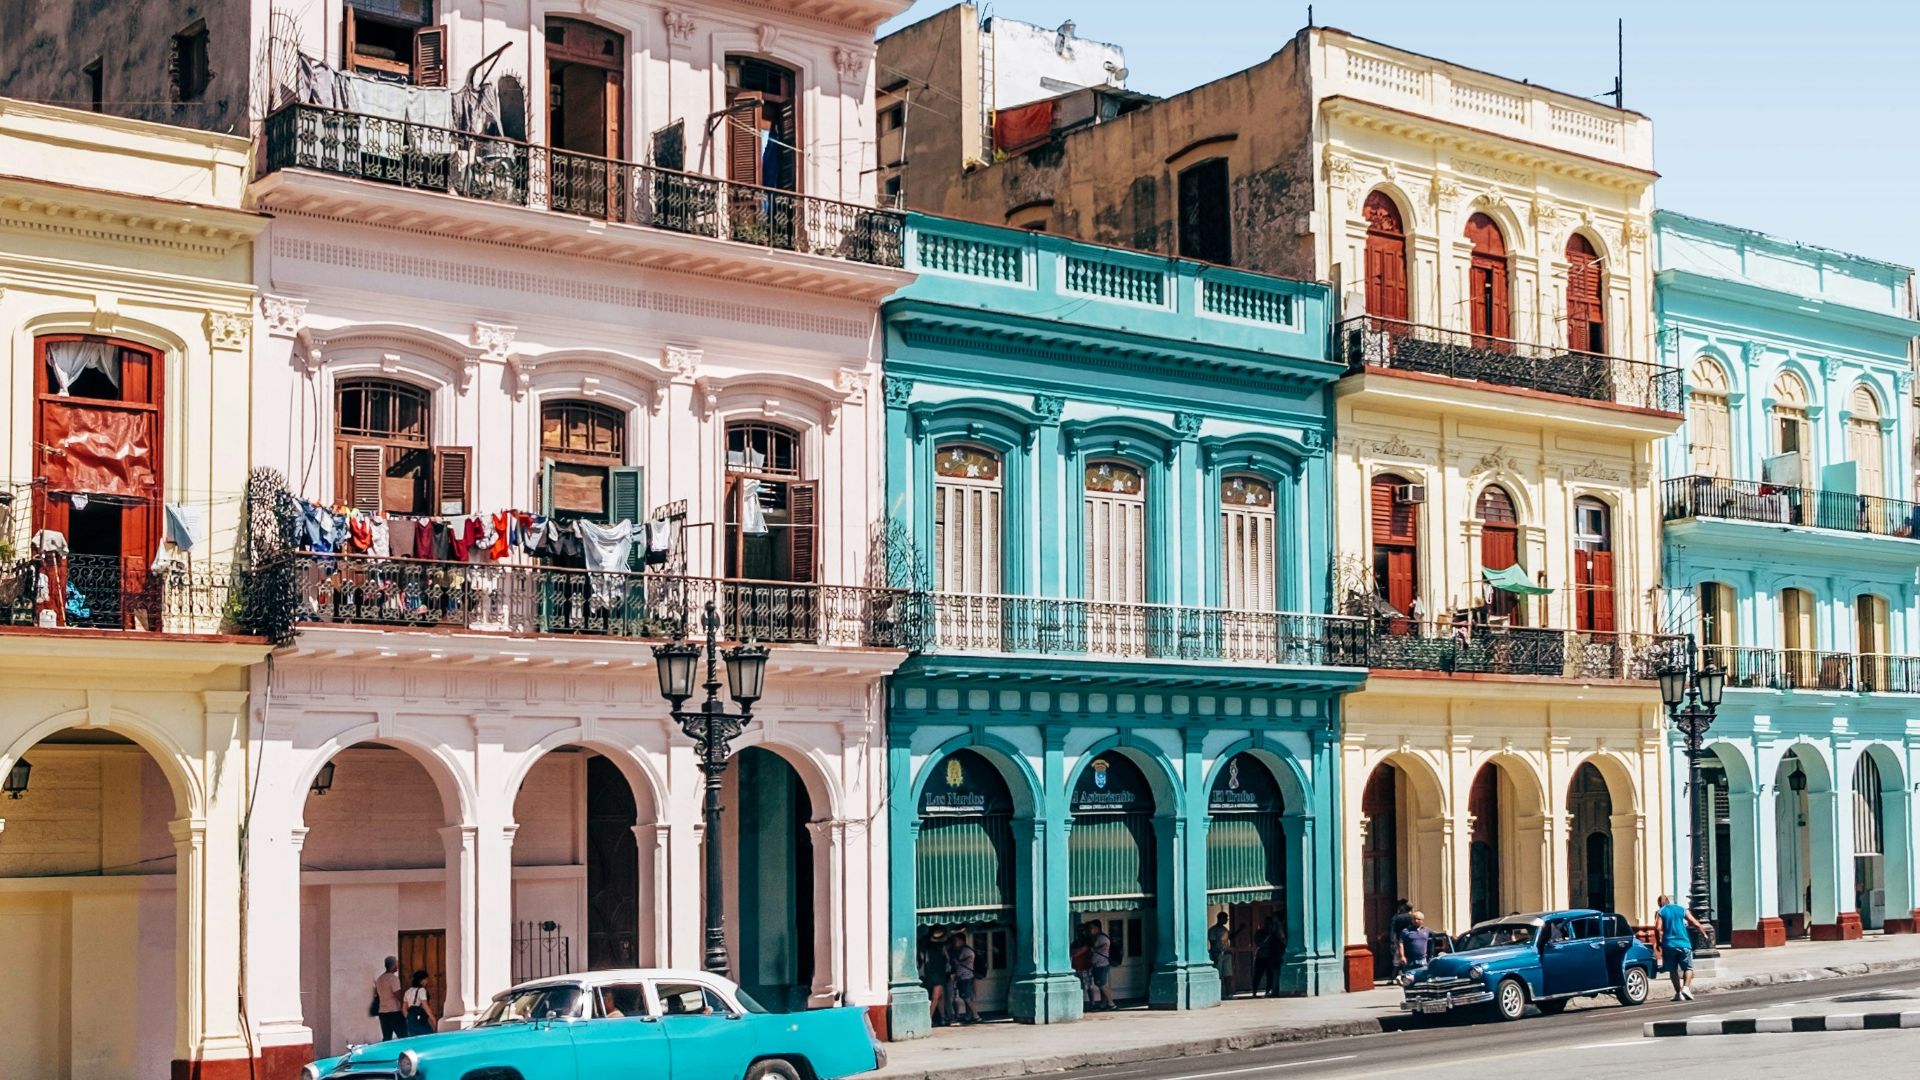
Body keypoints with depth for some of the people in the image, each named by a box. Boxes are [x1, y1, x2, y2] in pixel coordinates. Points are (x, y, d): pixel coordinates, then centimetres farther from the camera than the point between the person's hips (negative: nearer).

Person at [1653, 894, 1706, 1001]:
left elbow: (1658, 928, -11)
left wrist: (1658, 943, 0)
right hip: (1683, 944, 1)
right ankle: (1686, 987, -14)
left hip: (1669, 944, -1)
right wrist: (1703, 933, 18)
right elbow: (1696, 924, 3)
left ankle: (1678, 993, 5)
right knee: (1688, 968, 9)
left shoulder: (1660, 913, 3)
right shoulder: (1682, 910, 8)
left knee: (1673, 970, 10)